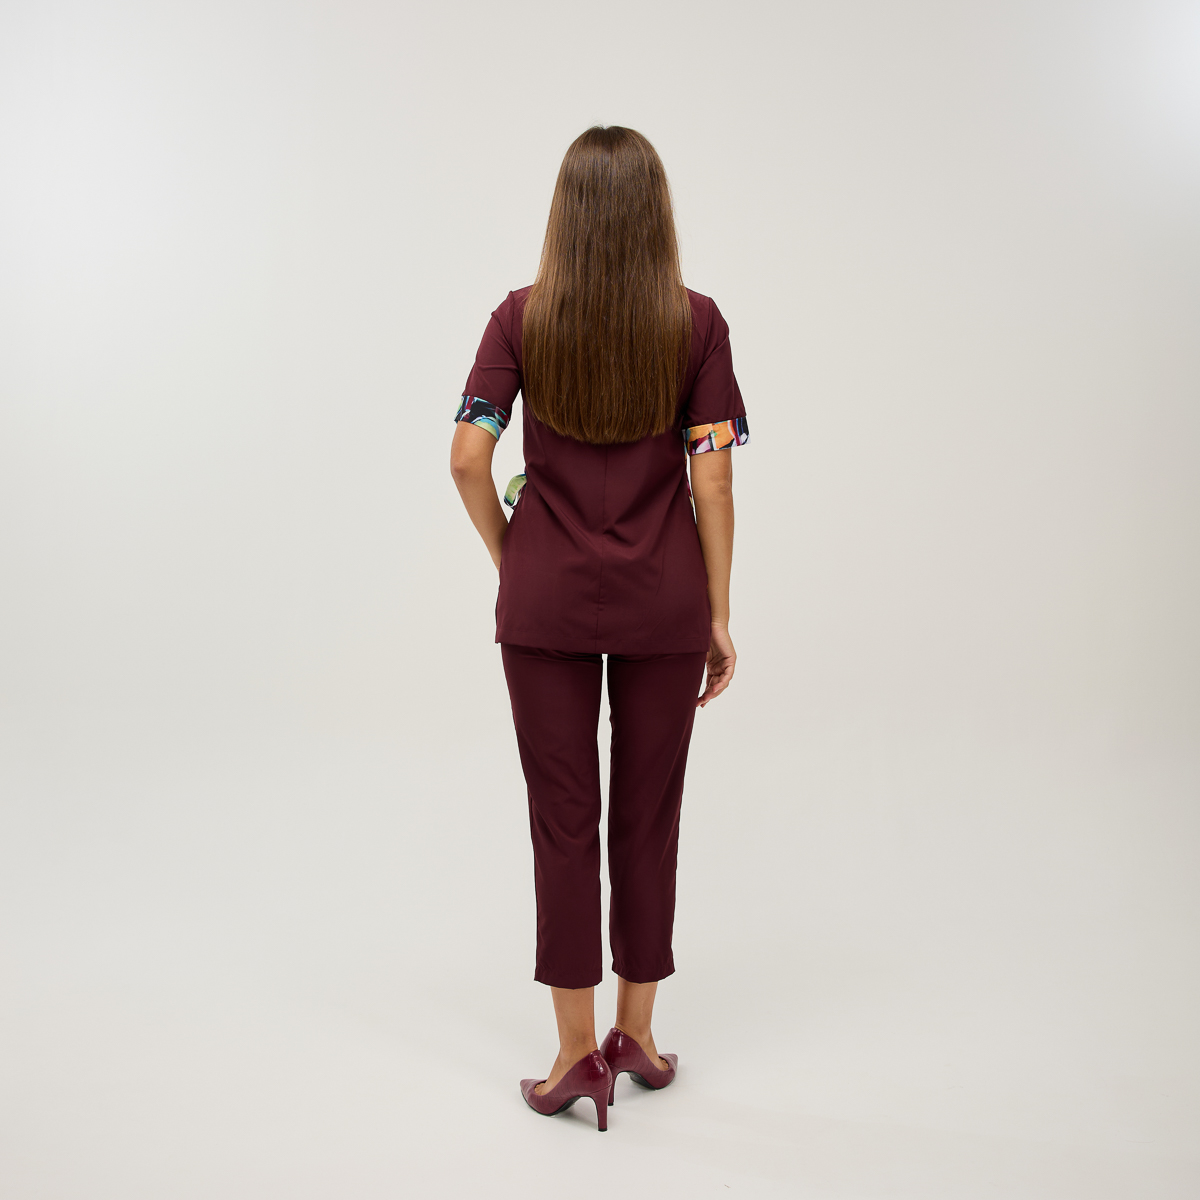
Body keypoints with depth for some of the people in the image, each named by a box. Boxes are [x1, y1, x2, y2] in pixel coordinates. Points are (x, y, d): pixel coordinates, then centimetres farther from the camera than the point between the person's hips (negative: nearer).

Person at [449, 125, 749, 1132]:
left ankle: (579, 1051, 14)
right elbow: (711, 478, -5)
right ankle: (635, 1035, 25)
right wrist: (718, 615, 1)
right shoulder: (696, 321, -3)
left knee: (564, 818, 8)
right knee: (648, 815, 12)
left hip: (547, 599, 0)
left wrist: (511, 559, 6)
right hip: (664, 600, 0)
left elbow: (468, 458, -9)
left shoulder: (522, 319, -2)